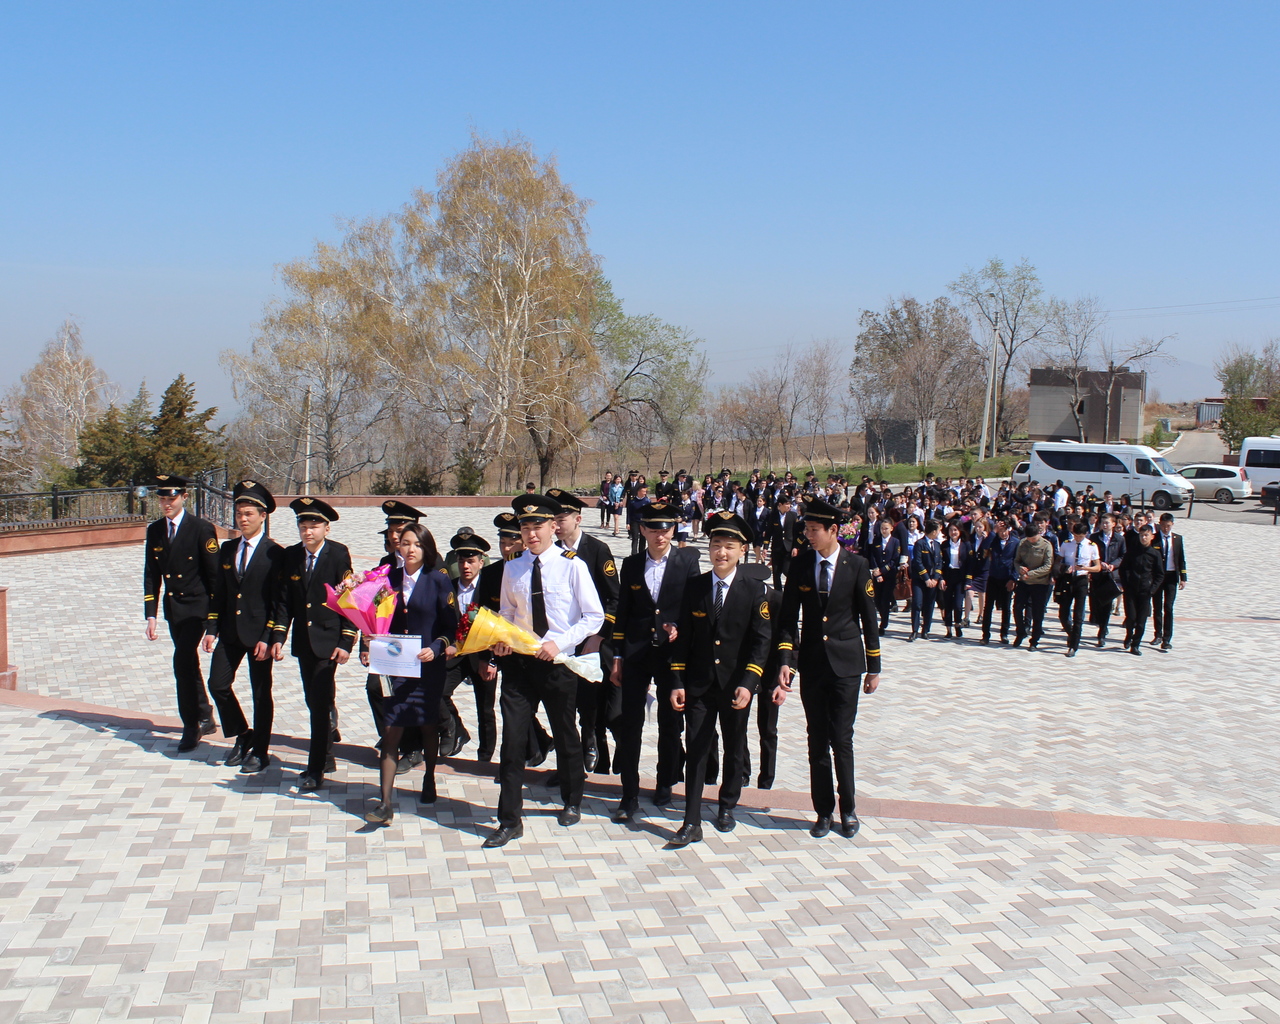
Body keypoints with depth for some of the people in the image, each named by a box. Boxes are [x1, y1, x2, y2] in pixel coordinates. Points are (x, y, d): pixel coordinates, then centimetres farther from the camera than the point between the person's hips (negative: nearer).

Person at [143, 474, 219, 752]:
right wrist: (151, 615, 1)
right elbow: (151, 575, 8)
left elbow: (214, 574, -11)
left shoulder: (202, 529, -12)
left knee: (182, 662, -15)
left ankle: (191, 726, -5)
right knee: (189, 664, 16)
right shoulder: (154, 531, 5)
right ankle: (205, 718, 31)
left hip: (196, 606, -6)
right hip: (172, 607, 6)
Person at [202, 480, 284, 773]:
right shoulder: (227, 549, 9)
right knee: (218, 684, 4)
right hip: (230, 632, 6)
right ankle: (242, 736, 25)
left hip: (259, 635, -5)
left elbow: (279, 600, -11)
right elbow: (218, 592, 11)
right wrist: (211, 629, 4)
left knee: (261, 693, 4)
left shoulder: (275, 554, -9)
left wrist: (268, 638, -16)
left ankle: (260, 751, 18)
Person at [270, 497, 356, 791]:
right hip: (302, 640, 5)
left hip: (328, 640, -5)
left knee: (320, 702, -7)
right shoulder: (290, 555, 4)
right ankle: (324, 755, 33)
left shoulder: (339, 554, -9)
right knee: (313, 701, 14)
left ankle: (315, 769, 0)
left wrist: (345, 642, -13)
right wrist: (278, 637, -1)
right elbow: (285, 601, 8)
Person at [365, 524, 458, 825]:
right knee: (391, 730, -4)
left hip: (429, 665, -2)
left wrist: (436, 649, -19)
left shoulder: (438, 580, -4)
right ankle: (385, 803, -5)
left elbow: (451, 625, -5)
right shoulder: (390, 578, 5)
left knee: (428, 726, 13)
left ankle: (429, 780, 38)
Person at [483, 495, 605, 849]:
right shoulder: (512, 568, 3)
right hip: (518, 661, 2)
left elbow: (594, 616, -8)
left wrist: (559, 642, -19)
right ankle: (510, 820, 7)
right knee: (512, 739, -2)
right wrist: (500, 640, -6)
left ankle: (572, 803, 38)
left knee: (565, 736, 15)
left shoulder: (572, 566, -9)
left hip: (558, 662, -2)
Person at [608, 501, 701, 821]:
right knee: (630, 724, -3)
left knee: (670, 723, 10)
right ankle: (630, 796, 4)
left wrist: (680, 629, -18)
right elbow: (622, 614, 9)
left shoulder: (688, 561, 0)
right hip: (636, 654, 1)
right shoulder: (631, 565, 6)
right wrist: (617, 657, 6)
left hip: (673, 652, -1)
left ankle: (665, 784, 29)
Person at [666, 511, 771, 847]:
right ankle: (692, 823, 0)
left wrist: (747, 683, -18)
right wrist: (677, 683, -3)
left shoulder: (754, 589, -5)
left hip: (736, 685, 0)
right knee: (696, 750, -2)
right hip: (699, 684, 1)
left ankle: (727, 807, 33)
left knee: (734, 749, 14)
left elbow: (761, 640, -7)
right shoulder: (694, 586, 1)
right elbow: (683, 637, 3)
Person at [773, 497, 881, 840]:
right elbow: (788, 618, 1)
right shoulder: (800, 566, 1)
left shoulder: (857, 565, -4)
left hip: (846, 664, -2)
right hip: (811, 664, 2)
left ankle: (848, 809, 16)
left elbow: (869, 619, 0)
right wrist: (786, 662, -10)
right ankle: (824, 810, 19)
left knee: (841, 740, -2)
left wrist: (874, 667, 0)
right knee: (817, 742, 8)